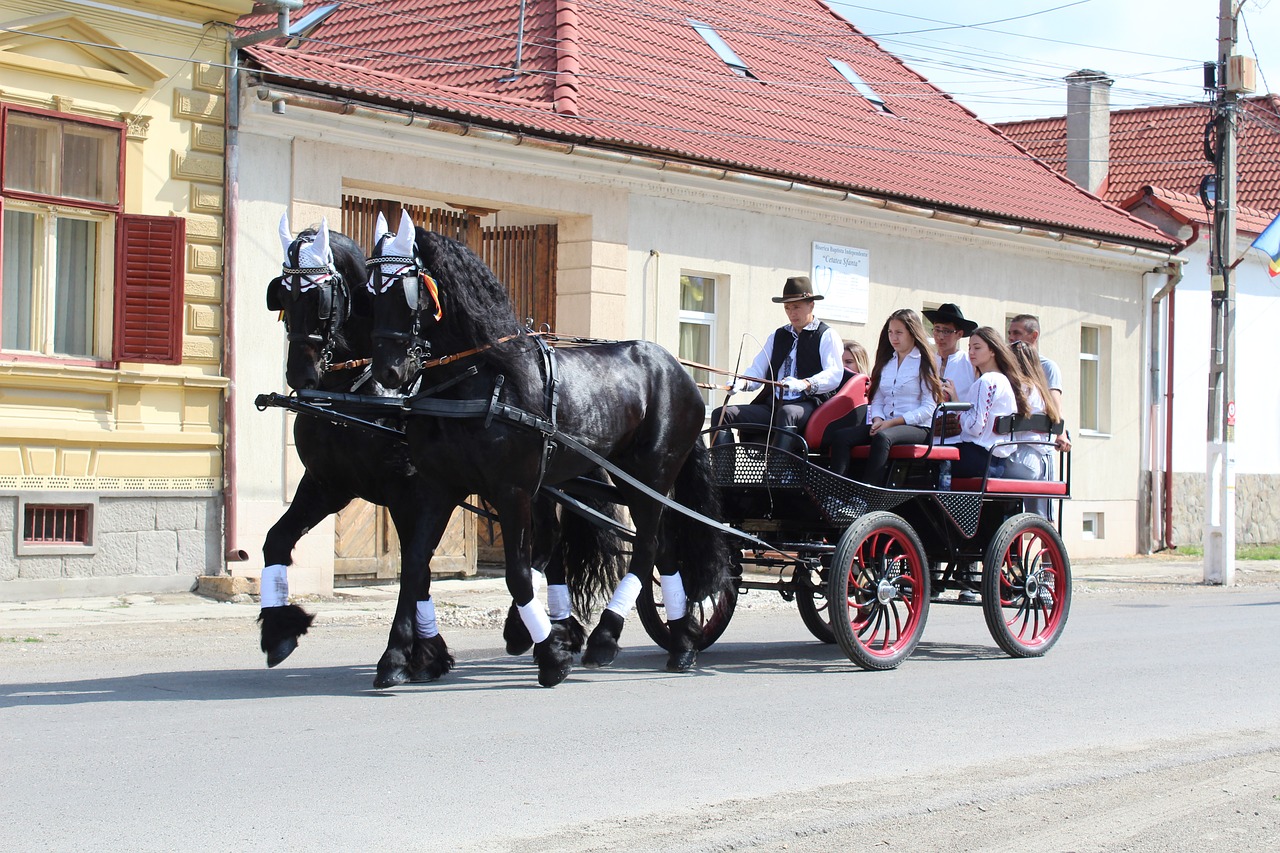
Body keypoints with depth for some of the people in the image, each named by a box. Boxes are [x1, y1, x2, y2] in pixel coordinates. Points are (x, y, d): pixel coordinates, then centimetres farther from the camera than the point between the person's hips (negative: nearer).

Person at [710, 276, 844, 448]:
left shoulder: (827, 335, 5)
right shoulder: (777, 336, 24)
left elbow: (834, 375, -10)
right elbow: (757, 370, 17)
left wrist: (804, 384, -30)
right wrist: (742, 383, -8)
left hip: (807, 405, -6)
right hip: (772, 405, 6)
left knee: (787, 413, -41)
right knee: (721, 414, -13)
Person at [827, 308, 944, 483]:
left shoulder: (924, 363, 2)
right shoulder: (886, 361, 20)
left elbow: (928, 408, -6)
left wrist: (893, 422, -14)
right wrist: (878, 420, -5)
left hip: (916, 428, -6)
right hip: (884, 425, 6)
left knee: (882, 437, -39)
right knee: (840, 437, -20)